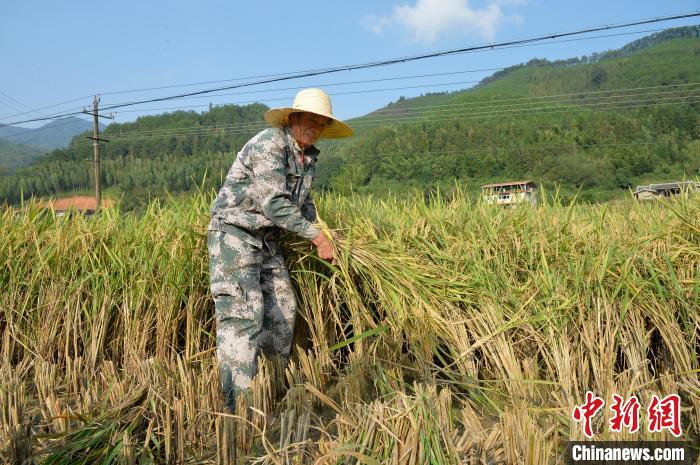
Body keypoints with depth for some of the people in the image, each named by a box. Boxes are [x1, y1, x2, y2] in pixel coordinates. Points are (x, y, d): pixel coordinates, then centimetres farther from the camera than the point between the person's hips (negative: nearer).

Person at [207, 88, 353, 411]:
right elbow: (274, 204, -25)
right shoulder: (269, 144, -18)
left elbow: (303, 203, 22)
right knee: (243, 316, -14)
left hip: (267, 239, 9)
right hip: (233, 233, -9)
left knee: (282, 307, 11)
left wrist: (322, 234, 9)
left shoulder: (309, 156, 9)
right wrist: (317, 237, -21)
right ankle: (238, 405, -10)